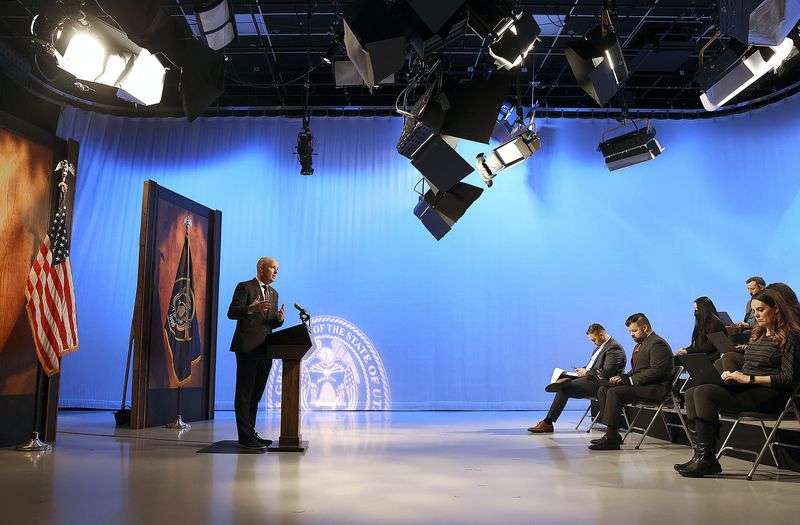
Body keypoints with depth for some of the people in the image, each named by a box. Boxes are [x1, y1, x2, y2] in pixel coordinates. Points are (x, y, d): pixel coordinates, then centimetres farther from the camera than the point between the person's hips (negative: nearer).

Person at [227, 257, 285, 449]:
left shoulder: (273, 293, 19)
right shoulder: (245, 287, -2)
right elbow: (231, 313, -12)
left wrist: (279, 318, -3)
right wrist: (252, 308, -28)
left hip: (265, 350, 8)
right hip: (247, 347, -7)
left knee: (256, 394, 13)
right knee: (244, 394, -2)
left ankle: (251, 433, 22)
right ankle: (245, 436, 2)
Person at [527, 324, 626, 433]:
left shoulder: (614, 348, -14)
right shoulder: (601, 346, 17)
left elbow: (605, 373, -22)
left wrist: (586, 373, -12)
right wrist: (584, 370, 6)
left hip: (598, 384, -10)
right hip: (589, 379, 10)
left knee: (564, 387, -21)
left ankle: (548, 423, -14)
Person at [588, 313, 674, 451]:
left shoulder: (657, 344, -12)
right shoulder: (640, 344, 20)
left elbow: (656, 371, -22)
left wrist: (629, 380, -21)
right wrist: (623, 377, 2)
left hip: (655, 388, -11)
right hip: (640, 384, 11)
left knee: (614, 392, -27)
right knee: (602, 390, 0)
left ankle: (611, 439, -23)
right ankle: (612, 433, -4)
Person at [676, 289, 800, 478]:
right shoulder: (758, 333, 21)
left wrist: (749, 379, -17)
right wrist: (734, 374, 3)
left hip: (769, 394, -8)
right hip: (745, 388, 9)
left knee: (704, 393, -27)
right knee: (691, 393, -13)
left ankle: (706, 459, -22)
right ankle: (702, 454, -20)